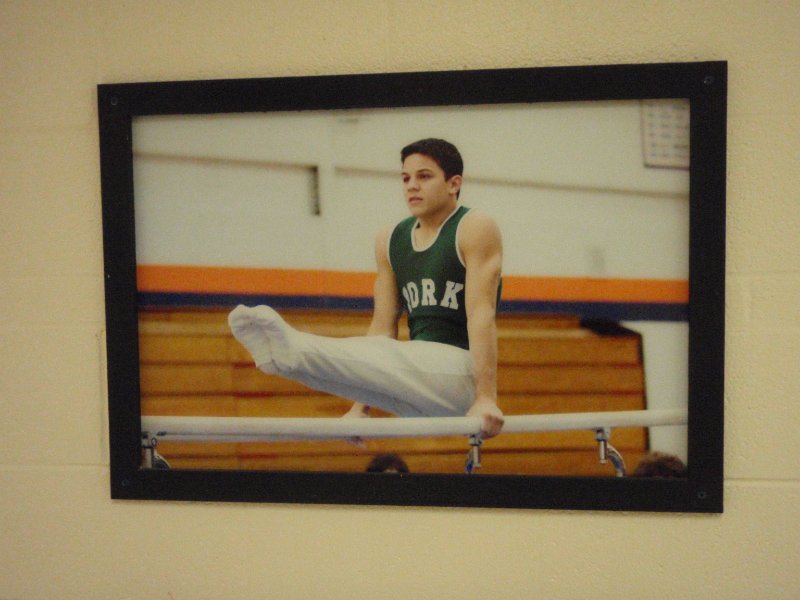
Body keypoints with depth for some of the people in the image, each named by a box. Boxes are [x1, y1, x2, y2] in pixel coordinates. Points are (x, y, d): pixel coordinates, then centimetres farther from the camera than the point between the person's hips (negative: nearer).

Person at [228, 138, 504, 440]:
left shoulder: (476, 229, -6)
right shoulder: (390, 241, 10)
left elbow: (481, 315, -17)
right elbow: (382, 328, 9)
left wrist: (486, 398, -24)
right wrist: (360, 406, 3)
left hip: (461, 374, -6)